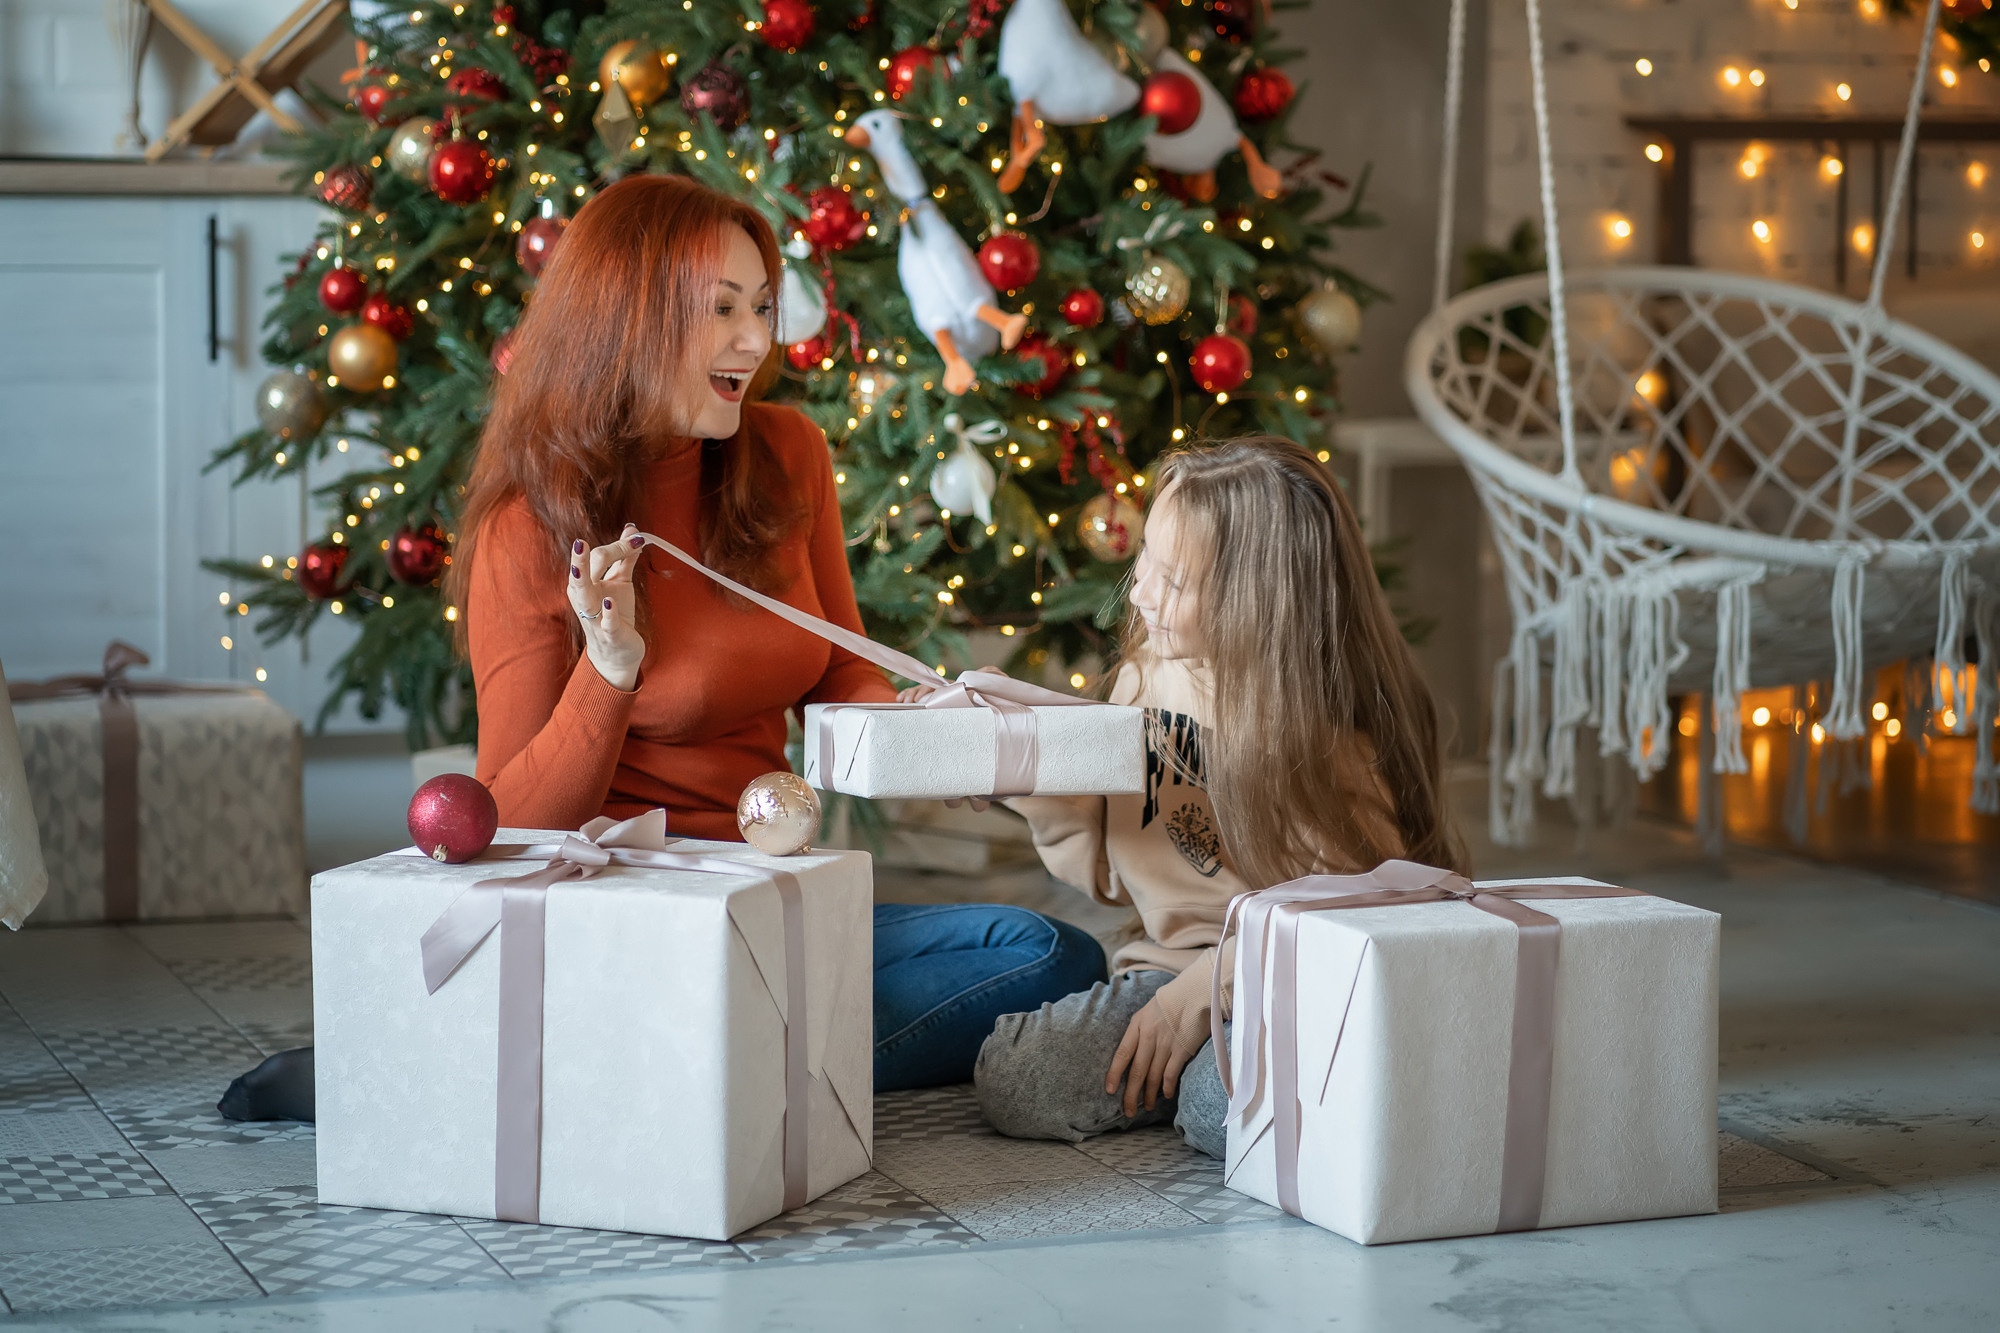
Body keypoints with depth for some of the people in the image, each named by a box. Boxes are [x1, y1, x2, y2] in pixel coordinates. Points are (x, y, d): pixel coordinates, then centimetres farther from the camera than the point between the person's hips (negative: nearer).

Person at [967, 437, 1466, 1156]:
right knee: (1010, 1082, -20)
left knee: (1223, 1109, -36)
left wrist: (1205, 987, -20)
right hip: (1166, 964, 5)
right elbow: (1111, 871, 11)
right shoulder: (1147, 676, 4)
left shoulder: (1323, 729, -14)